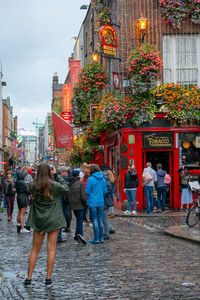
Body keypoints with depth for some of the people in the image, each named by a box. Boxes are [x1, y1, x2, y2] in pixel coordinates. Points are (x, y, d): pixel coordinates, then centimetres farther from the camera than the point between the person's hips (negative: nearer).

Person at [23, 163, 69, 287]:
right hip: (53, 221, -2)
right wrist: (56, 175, 4)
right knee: (51, 249, 6)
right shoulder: (54, 185, -14)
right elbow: (66, 187, 4)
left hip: (38, 221, 2)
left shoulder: (33, 186, -8)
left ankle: (29, 278, 12)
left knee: (35, 250, 11)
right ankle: (48, 279, 8)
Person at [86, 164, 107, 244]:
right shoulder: (103, 179, 5)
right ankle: (101, 238, 14)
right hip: (101, 202, 5)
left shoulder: (90, 179, -12)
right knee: (100, 220, 10)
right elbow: (105, 191, 7)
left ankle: (96, 239, 2)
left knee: (95, 220, -1)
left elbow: (87, 192, -11)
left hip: (93, 202, -5)